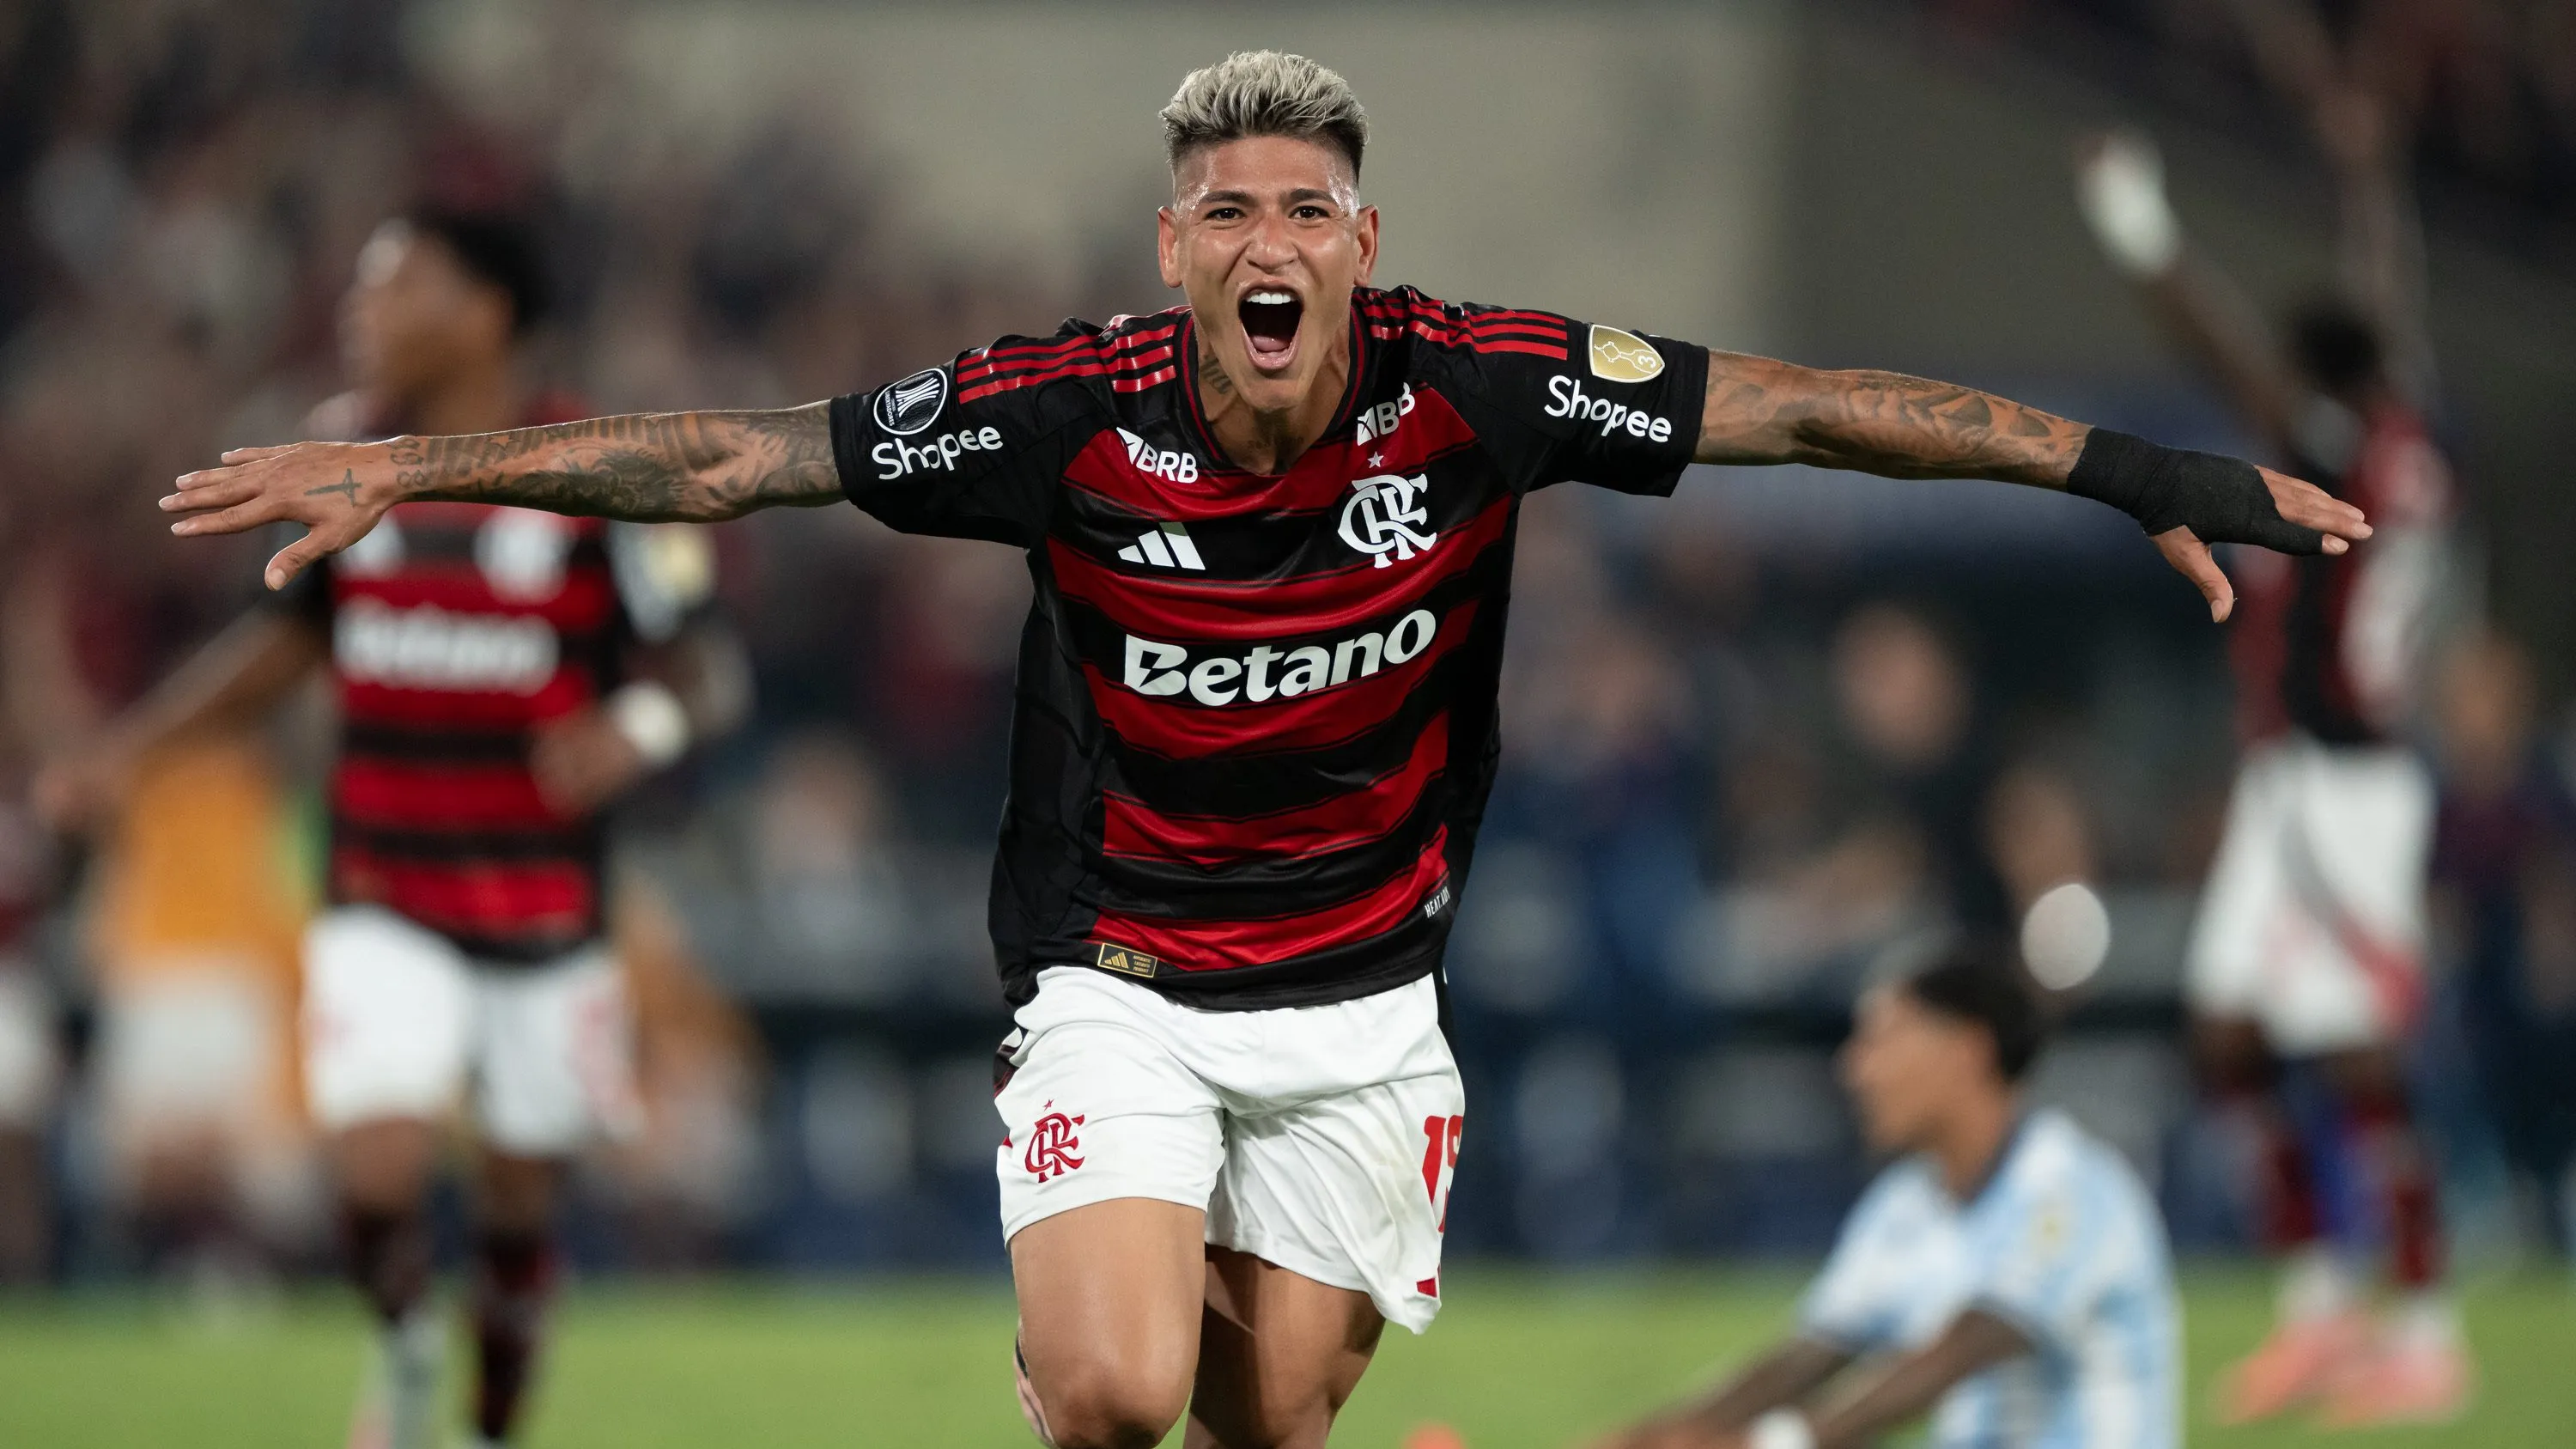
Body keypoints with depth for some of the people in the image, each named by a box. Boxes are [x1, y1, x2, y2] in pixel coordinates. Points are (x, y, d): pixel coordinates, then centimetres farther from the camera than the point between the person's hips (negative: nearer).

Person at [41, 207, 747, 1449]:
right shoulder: (344, 454, 2)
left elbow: (708, 670, -9)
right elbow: (294, 634, 17)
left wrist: (641, 723, -32)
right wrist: (131, 744, 11)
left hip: (544, 914, -2)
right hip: (384, 912, 2)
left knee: (520, 1199, 9)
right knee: (379, 1168, -16)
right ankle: (405, 1349, 14)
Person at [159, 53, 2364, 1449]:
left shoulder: (1474, 389, -14)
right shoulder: (1070, 418, -15)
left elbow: (1807, 408, -11)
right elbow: (730, 457, -9)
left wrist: (2131, 470, -15)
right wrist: (409, 473, -11)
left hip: (1361, 1000, 2)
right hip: (1119, 985, -2)